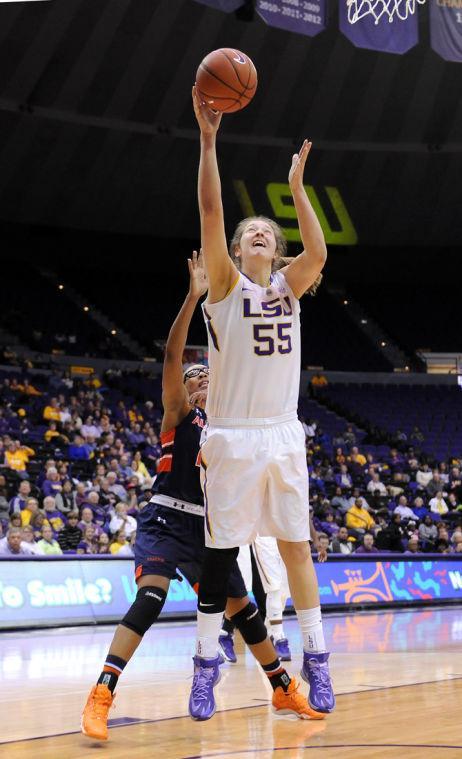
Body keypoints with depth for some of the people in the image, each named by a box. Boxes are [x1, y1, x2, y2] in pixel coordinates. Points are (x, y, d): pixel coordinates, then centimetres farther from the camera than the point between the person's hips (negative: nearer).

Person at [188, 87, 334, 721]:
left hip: (283, 436, 3)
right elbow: (211, 213, -11)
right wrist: (208, 139, -18)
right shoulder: (226, 283, 2)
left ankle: (316, 658, 13)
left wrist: (296, 187, -8)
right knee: (221, 552, 0)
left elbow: (318, 253, -10)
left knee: (297, 548, 7)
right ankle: (206, 663, 8)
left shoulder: (288, 286, 11)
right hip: (232, 438, -3)